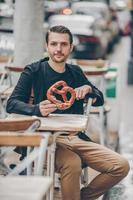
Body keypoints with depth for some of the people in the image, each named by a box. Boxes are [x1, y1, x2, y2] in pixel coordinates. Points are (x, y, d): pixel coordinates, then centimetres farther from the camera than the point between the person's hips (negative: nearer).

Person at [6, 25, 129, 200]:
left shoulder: (75, 72, 17)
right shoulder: (34, 71, 2)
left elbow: (100, 101, 27)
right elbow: (12, 104, -7)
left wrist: (89, 89, 2)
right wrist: (37, 109, -28)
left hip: (77, 139, 6)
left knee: (121, 166, -11)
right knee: (72, 163, -38)